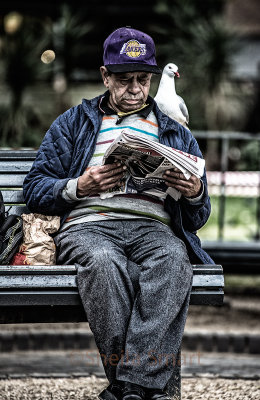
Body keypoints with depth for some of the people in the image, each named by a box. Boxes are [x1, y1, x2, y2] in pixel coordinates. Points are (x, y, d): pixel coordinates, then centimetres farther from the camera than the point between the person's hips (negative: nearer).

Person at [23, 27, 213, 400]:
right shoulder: (72, 124, 24)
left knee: (174, 259, -38)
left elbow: (196, 219, 25)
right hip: (88, 225, -1)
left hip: (154, 227, 1)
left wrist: (196, 194, 1)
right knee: (104, 261, -40)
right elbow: (35, 188, 16)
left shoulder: (177, 135, 28)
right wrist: (79, 187, -4)